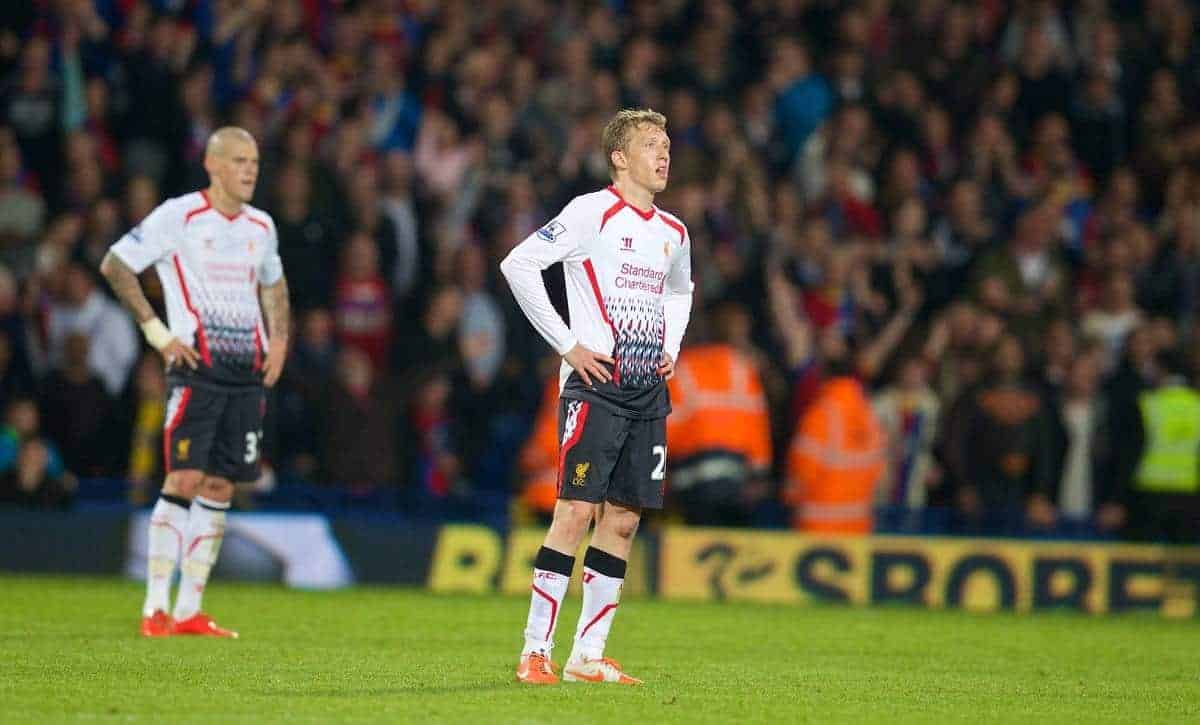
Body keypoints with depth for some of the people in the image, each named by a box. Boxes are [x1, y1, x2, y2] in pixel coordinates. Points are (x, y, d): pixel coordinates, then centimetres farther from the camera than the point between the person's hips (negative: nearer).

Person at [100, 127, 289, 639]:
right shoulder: (178, 216, -5)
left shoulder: (260, 227, 13)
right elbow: (114, 265, -4)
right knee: (183, 481, -13)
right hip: (196, 369, -6)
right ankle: (155, 607, -8)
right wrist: (156, 331, -8)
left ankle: (189, 610, 8)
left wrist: (279, 340, 14)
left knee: (219, 487, 4)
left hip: (248, 373, 6)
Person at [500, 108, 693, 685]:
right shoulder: (593, 212, -8)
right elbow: (518, 264, -13)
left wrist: (671, 346, 16)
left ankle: (587, 657, 10)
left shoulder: (673, 233, 15)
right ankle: (534, 653, -9)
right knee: (577, 509, -13)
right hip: (595, 385, -7)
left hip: (648, 392, 7)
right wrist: (567, 345, -14)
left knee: (623, 519, 5)